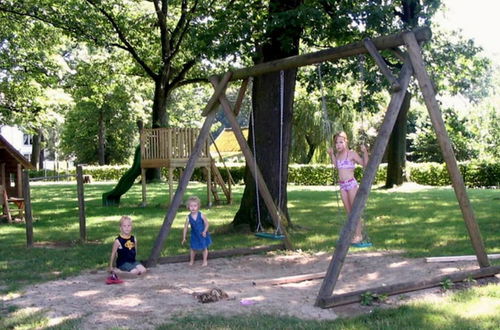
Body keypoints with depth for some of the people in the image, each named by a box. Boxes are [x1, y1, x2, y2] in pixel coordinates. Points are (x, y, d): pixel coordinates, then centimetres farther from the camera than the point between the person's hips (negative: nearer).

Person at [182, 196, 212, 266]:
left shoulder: (201, 215, -19)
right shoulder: (188, 217, -15)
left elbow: (206, 224, -11)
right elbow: (185, 228, -6)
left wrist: (204, 231, -25)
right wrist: (184, 238, -3)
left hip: (202, 235, -1)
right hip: (194, 235, 1)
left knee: (204, 247, 9)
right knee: (192, 248, 10)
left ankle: (205, 261, 25)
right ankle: (191, 260, 30)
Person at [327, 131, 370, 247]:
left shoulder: (352, 153, -7)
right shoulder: (338, 154, 11)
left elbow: (364, 164, -8)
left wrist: (365, 152, -20)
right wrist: (331, 154, 24)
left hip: (351, 183, -7)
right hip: (342, 185, 7)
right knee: (348, 211, 10)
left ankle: (358, 235, 0)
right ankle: (354, 234, 17)